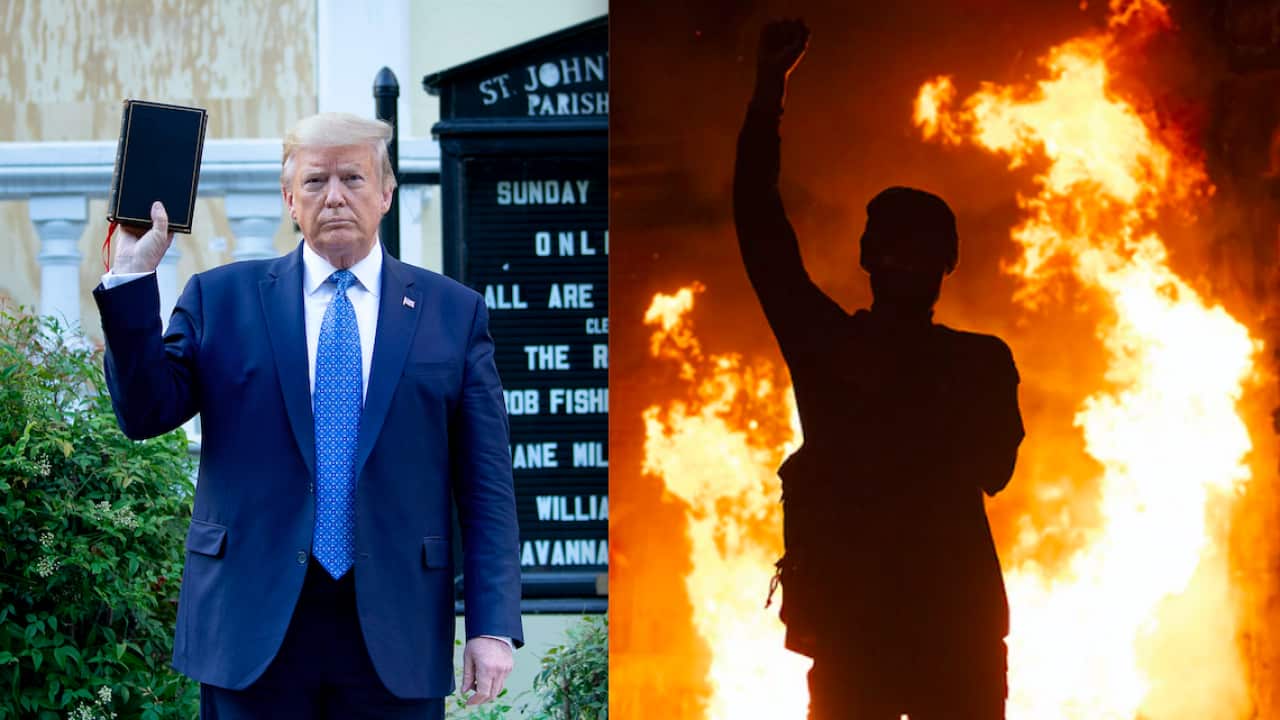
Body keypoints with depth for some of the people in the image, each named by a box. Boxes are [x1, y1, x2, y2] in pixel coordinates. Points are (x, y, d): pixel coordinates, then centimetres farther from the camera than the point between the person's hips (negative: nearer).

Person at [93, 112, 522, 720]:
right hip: (252, 625, 0)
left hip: (396, 640, 0)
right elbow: (144, 413, 1)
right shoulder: (220, 298, 9)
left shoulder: (453, 312, 7)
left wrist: (493, 626, -2)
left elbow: (485, 486, 4)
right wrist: (133, 276, -8)